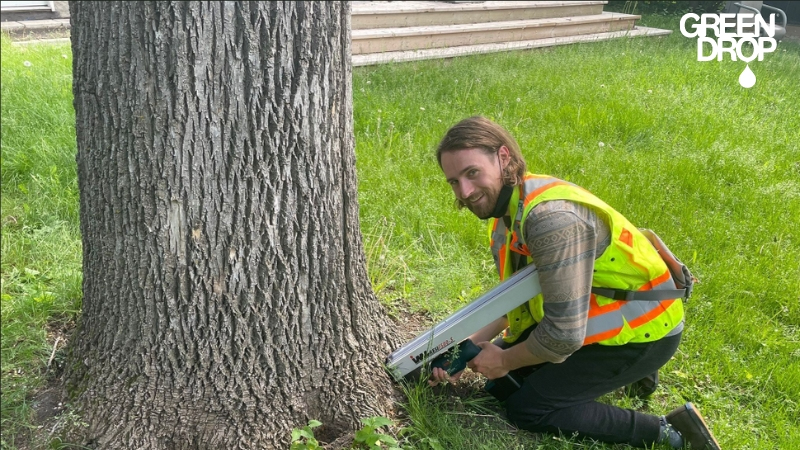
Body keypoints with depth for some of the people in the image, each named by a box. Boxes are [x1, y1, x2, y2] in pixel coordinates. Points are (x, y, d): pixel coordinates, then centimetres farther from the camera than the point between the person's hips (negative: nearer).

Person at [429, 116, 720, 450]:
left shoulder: (551, 217, -33)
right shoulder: (505, 208, -1)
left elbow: (564, 334, -32)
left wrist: (505, 361, -14)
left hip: (639, 330, -9)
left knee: (526, 409, -8)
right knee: (508, 351, 15)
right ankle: (627, 371, 20)